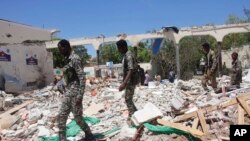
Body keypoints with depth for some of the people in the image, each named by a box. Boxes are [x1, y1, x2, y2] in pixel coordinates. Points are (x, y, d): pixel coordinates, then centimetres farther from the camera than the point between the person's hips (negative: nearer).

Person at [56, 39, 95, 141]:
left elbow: (82, 78, -19)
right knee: (61, 116, 6)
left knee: (78, 118, 1)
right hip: (68, 91, 9)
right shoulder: (67, 59, 14)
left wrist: (80, 95, -23)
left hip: (75, 91, -9)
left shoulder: (75, 59, -15)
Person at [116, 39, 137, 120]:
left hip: (131, 81, -10)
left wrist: (124, 83, -35)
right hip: (129, 81, 10)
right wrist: (124, 82, 23)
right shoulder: (126, 55, 12)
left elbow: (131, 71, -28)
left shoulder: (129, 56, -19)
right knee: (128, 99, 16)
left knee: (128, 99, -5)